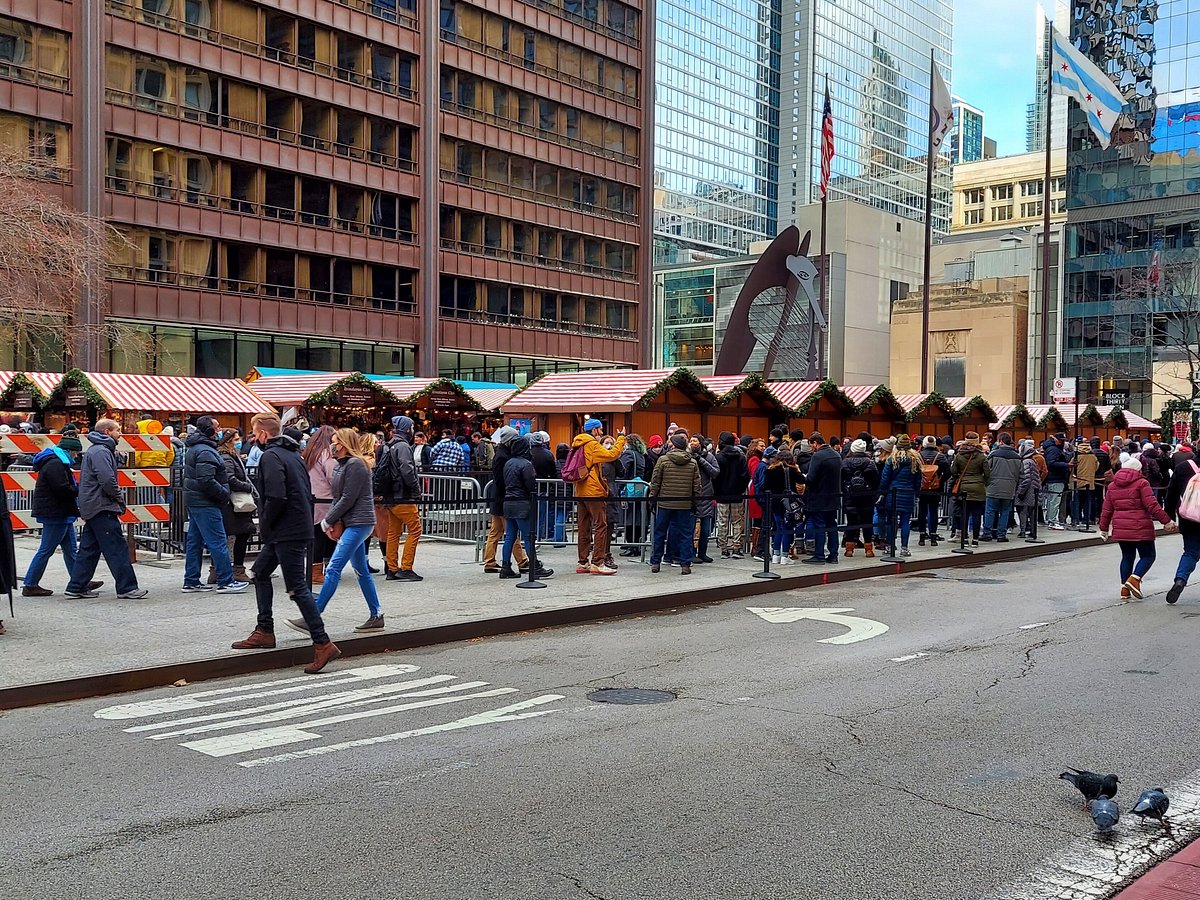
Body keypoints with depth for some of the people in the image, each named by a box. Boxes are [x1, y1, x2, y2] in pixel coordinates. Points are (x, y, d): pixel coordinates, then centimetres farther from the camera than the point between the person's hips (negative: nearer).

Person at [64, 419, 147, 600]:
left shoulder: (94, 450, 21)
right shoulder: (101, 451, -14)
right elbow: (107, 479, -25)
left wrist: (116, 497, 13)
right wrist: (119, 496, -9)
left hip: (91, 508, 11)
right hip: (102, 508, -11)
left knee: (89, 549, 13)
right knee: (117, 548, -8)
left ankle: (76, 587, 15)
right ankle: (127, 588, -6)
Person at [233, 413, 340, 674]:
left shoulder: (271, 456, -13)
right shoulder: (293, 453, 16)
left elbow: (276, 497, -25)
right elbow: (307, 492, 18)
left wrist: (264, 523, -8)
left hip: (287, 532, -10)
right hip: (299, 527, 10)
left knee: (297, 587, -9)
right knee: (260, 572, 22)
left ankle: (323, 644, -11)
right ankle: (264, 631, 27)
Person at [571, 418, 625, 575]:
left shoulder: (577, 445, 15)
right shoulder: (592, 445, -10)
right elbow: (612, 455, -20)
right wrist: (621, 438, -9)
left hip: (580, 492, 8)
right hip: (594, 492, -8)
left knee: (584, 528, 10)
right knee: (600, 526, -5)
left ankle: (583, 563, 12)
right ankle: (597, 562, -9)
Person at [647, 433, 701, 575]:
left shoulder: (663, 460, -5)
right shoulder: (693, 462, 2)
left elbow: (655, 482, -3)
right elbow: (697, 485, 3)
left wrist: (652, 497, 6)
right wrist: (695, 501, 10)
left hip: (665, 503, -1)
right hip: (685, 504, 1)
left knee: (660, 533, 10)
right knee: (685, 534, 7)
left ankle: (655, 563, 14)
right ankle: (685, 565, 5)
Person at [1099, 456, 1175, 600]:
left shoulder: (1113, 486, 12)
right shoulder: (1141, 483, -4)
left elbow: (1106, 510, 13)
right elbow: (1152, 505, -13)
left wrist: (1104, 528, 20)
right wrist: (1167, 521, -9)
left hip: (1120, 529, 5)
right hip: (1140, 528, -5)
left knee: (1127, 557, 16)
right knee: (1148, 556, 5)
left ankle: (1125, 589, 10)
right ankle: (1134, 579, -17)